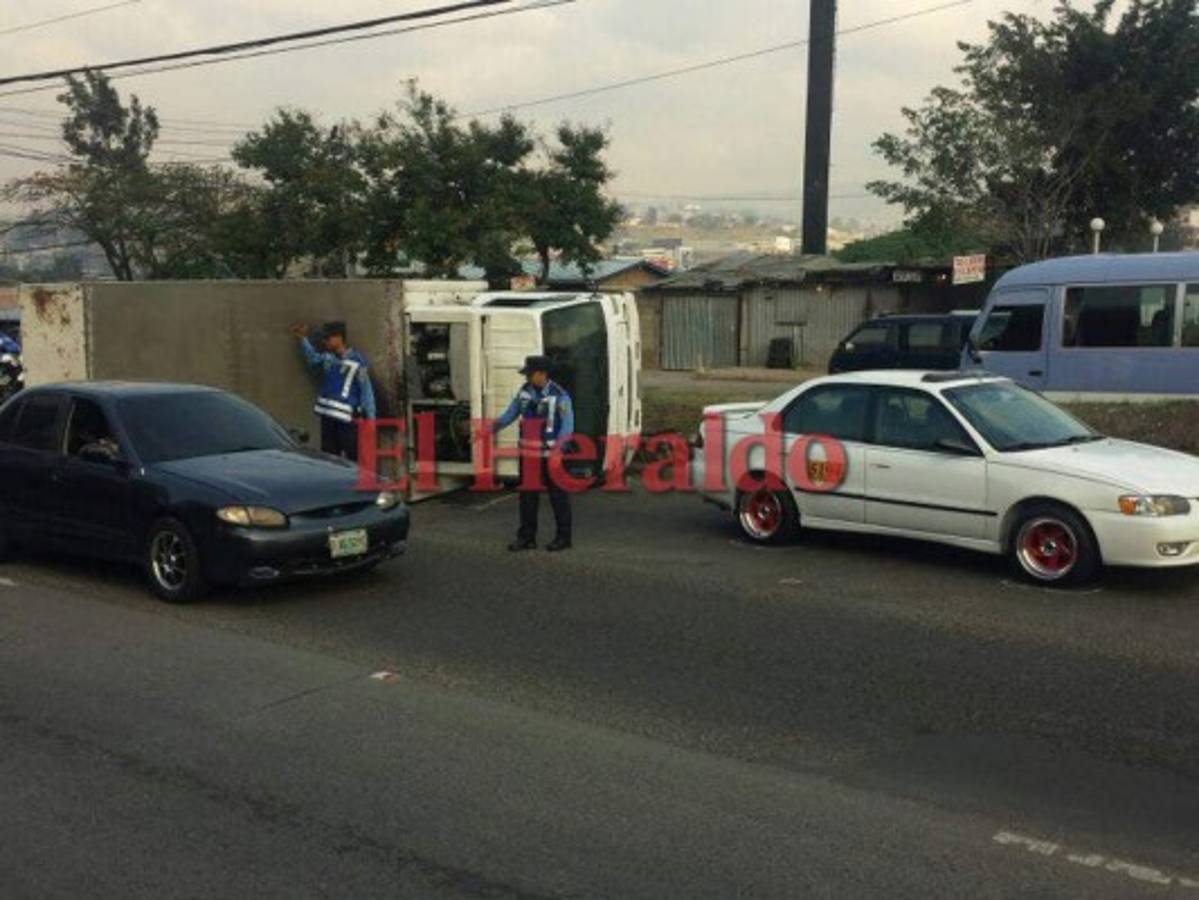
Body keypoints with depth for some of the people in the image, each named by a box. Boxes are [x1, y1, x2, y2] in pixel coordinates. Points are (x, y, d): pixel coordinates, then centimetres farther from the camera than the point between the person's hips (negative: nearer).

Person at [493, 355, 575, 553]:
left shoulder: (559, 396, -12)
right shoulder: (525, 391, 5)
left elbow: (567, 426, -15)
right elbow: (510, 414, 11)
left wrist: (557, 446, -29)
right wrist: (492, 428, -2)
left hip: (551, 455, -6)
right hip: (529, 454, 6)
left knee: (558, 495, 5)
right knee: (528, 494, 9)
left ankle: (563, 537, 15)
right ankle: (527, 537, 17)